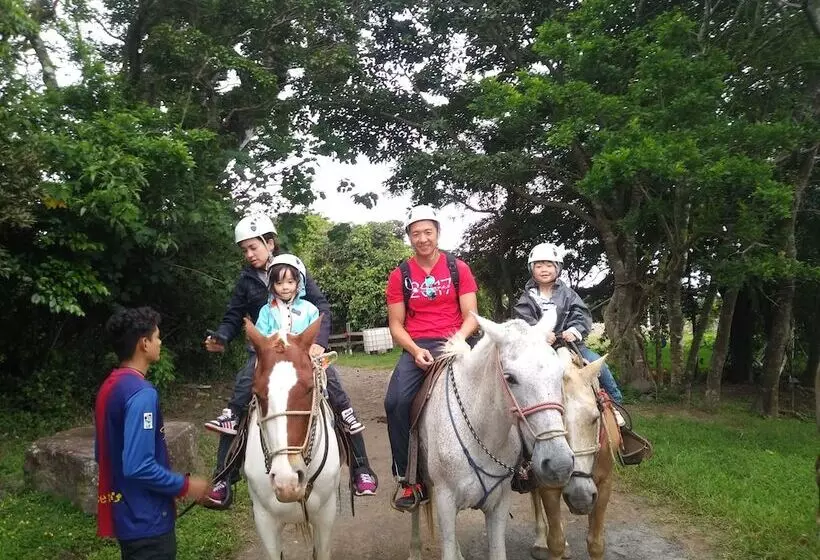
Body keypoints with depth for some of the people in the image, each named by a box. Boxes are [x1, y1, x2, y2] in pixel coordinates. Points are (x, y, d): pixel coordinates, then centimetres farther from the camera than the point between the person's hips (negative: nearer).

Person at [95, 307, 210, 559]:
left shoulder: (109, 386, 5)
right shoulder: (141, 393, -24)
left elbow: (102, 453, 14)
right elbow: (138, 467, -29)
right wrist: (184, 485, -16)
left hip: (125, 513, 9)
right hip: (146, 519, -9)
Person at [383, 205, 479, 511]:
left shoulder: (458, 268, 6)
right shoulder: (400, 275, 7)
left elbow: (471, 315, 3)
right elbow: (396, 325, 5)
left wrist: (460, 336, -19)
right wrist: (415, 350, -12)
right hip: (415, 348, 1)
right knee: (396, 402, -22)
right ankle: (408, 478, -5)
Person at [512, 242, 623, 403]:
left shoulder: (567, 294, 10)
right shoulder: (527, 297, 5)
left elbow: (581, 315, 1)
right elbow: (523, 320, -10)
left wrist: (574, 330, -20)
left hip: (568, 341, 1)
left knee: (598, 364, -9)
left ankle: (614, 398, 11)